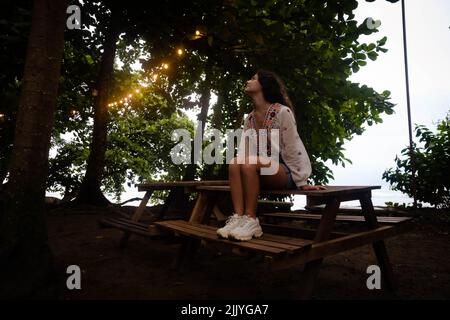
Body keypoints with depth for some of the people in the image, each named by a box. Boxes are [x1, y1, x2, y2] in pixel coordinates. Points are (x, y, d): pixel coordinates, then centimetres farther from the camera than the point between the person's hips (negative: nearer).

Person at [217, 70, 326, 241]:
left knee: (249, 163, -32)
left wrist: (302, 182, -11)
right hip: (259, 172, 6)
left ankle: (250, 220, -23)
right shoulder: (249, 118, 11)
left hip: (284, 172, -6)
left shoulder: (282, 111, -9)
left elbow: (294, 148, -11)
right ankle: (238, 217, -27)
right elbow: (244, 151, 7)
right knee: (234, 162, -23)